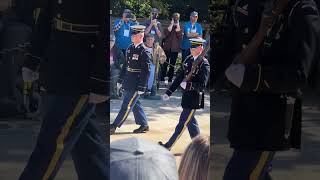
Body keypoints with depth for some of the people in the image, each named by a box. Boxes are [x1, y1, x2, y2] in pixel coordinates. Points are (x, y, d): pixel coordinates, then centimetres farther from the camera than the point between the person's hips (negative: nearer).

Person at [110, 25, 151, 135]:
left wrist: (141, 88, -17)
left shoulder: (143, 52, -14)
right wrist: (120, 80, 17)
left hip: (136, 85, -8)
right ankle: (144, 125, 26)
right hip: (128, 83, 8)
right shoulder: (130, 48, 9)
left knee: (127, 105, -2)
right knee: (135, 104, 15)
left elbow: (146, 71, -16)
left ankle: (114, 126, 2)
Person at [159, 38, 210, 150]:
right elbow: (179, 77, 11)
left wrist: (188, 84, -31)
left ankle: (169, 145, 6)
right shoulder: (188, 60, 7)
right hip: (186, 95, 8)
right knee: (189, 121, 15)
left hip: (194, 99, -8)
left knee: (183, 122, 0)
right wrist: (169, 92, 10)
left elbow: (202, 85, -18)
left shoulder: (204, 65, -14)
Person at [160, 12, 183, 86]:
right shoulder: (168, 26, 7)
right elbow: (165, 34, -11)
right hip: (167, 48, -1)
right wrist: (171, 25, -10)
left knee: (172, 65, 4)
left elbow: (180, 37, -5)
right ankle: (162, 80, 1)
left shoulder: (180, 27, 8)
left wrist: (178, 28, -10)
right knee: (164, 64, -3)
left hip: (175, 49, 1)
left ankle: (170, 80, 9)